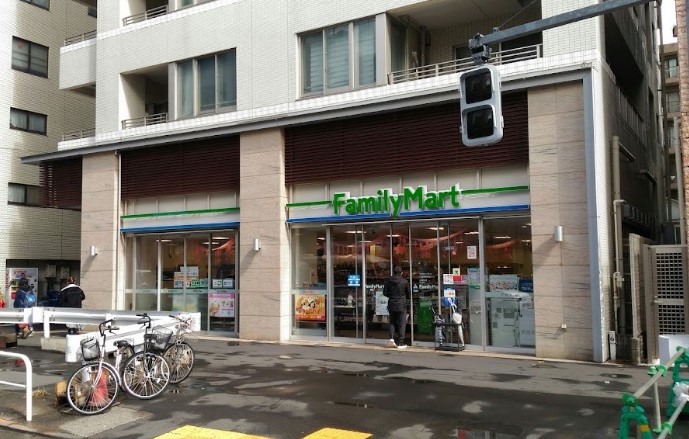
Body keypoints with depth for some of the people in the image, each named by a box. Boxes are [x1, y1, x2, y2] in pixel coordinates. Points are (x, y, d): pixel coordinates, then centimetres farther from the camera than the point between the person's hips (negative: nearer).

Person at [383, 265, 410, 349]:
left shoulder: (388, 281, -3)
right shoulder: (404, 281, -9)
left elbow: (385, 293, 2)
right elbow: (409, 294, 2)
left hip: (391, 305, 3)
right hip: (401, 305, -3)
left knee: (392, 322, 19)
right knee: (402, 324, 4)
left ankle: (392, 337, 0)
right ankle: (400, 343, 5)